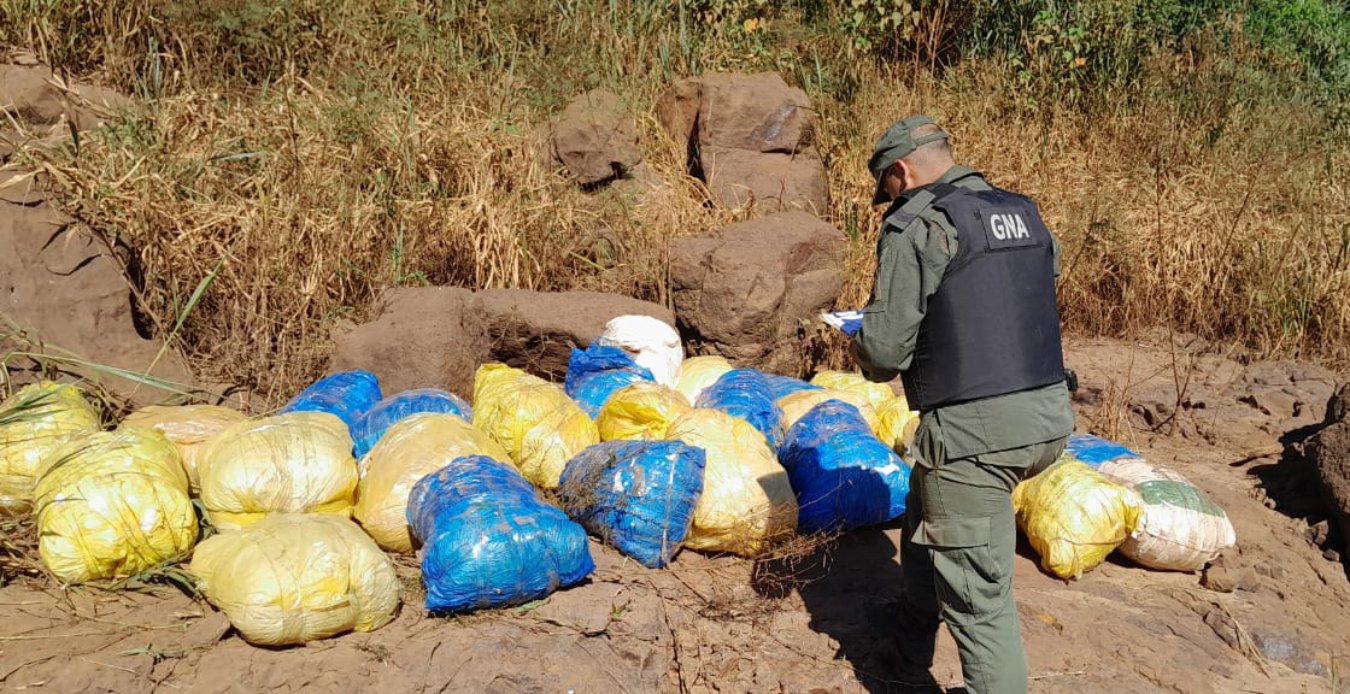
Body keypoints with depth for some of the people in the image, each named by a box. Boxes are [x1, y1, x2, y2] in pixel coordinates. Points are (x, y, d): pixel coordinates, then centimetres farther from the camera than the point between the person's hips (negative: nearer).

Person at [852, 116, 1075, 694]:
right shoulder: (1025, 214, 13)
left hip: (973, 431, -9)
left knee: (978, 596, 0)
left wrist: (863, 345, 9)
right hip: (1047, 414, 9)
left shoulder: (915, 228, -10)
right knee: (925, 515, 30)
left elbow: (885, 352, -13)